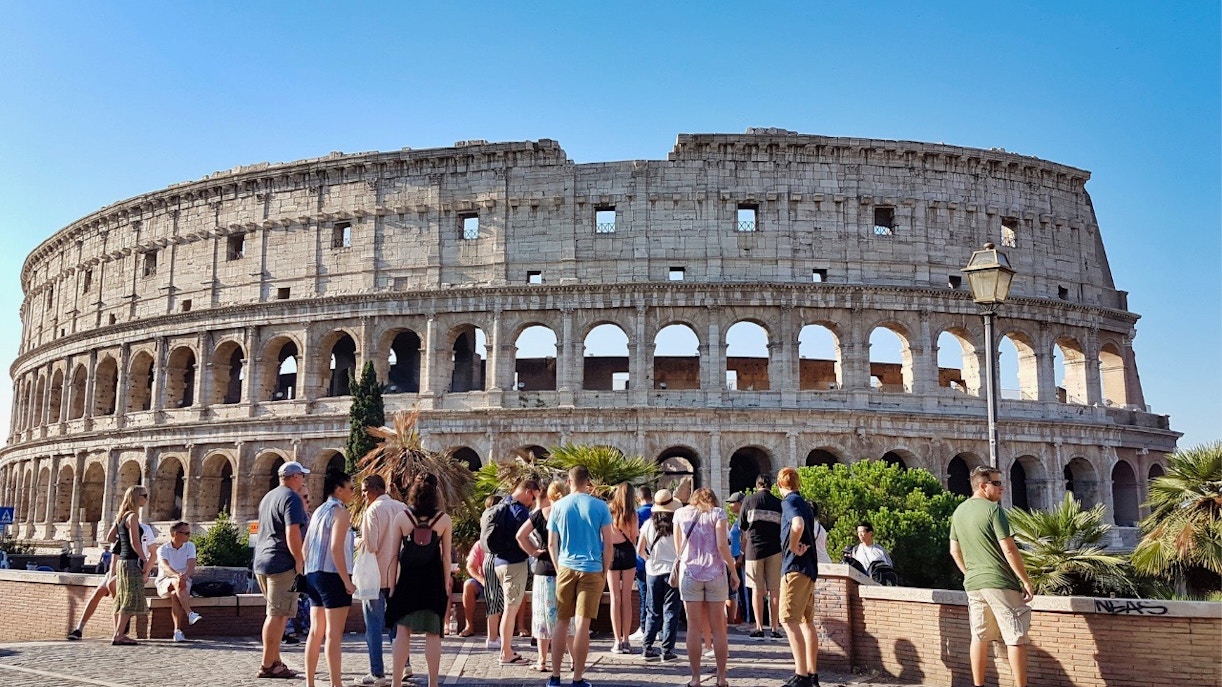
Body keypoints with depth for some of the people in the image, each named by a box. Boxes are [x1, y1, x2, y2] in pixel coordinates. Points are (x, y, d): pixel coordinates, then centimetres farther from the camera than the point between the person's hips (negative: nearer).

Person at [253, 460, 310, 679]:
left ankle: (275, 661, 20)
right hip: (282, 563, -10)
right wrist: (299, 560, -15)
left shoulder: (268, 497, 18)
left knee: (275, 613, 16)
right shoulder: (291, 498, -11)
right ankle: (267, 666, -5)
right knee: (278, 615, -6)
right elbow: (292, 533, -20)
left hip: (262, 562, 10)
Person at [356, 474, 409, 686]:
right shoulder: (402, 508, 5)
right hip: (397, 574, 7)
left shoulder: (374, 510, -13)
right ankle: (404, 664, 23)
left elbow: (369, 545, -17)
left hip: (376, 575, -6)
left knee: (374, 624, 0)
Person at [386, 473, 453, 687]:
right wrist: (447, 587, 8)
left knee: (403, 631, 8)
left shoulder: (401, 518, -2)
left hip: (407, 579, 0)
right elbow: (446, 557, 1)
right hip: (433, 581, 0)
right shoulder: (444, 520, -2)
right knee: (433, 633, 6)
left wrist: (392, 586, 7)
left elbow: (394, 555, 0)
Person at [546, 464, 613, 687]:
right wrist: (605, 572, 7)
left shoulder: (558, 506, 3)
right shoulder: (600, 506, -2)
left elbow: (551, 544, 6)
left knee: (562, 622, 10)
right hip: (592, 570, -2)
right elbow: (608, 544, -2)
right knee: (582, 623, 0)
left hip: (566, 569, 2)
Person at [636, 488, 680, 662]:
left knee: (653, 612, 13)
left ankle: (648, 648, 13)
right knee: (670, 611, 4)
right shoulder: (677, 523, -10)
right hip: (672, 569, -3)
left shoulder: (648, 524, -2)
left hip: (653, 571, 3)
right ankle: (667, 650, 3)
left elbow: (639, 550, 2)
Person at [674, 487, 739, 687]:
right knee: (718, 628, 6)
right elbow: (722, 545, -7)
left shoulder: (680, 513, 10)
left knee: (694, 627, 3)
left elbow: (678, 548, 11)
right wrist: (734, 572, -1)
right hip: (715, 573, -1)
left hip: (689, 572, 1)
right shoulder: (717, 513, 2)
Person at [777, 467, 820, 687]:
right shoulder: (805, 504, 18)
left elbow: (798, 525, -29)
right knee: (807, 621, 13)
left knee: (790, 620, -10)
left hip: (795, 567, -9)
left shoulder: (789, 501, -10)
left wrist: (793, 548, -17)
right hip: (809, 566, 9)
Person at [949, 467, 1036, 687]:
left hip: (973, 584, 7)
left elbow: (955, 551, 15)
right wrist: (1026, 581, -9)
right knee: (1016, 638, 0)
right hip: (1000, 582, -7)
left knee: (979, 637, 14)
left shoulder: (959, 511, 10)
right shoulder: (993, 509, -13)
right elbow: (1009, 550, -16)